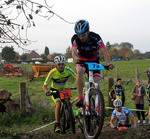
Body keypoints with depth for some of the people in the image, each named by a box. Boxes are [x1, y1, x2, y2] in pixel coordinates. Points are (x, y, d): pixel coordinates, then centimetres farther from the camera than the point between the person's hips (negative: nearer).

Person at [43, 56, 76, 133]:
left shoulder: (68, 70, -22)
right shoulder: (52, 73, -28)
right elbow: (44, 86, -24)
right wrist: (47, 92, -45)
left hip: (63, 89, 3)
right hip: (54, 90, -3)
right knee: (58, 104, -27)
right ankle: (57, 125, -20)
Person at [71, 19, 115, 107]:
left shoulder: (96, 38, -25)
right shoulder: (75, 38, -21)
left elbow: (105, 52, -30)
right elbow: (74, 51, -35)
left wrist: (108, 62, -51)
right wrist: (75, 58, -60)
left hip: (94, 61, 0)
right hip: (82, 61, 0)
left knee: (97, 85, -15)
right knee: (80, 71, -34)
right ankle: (80, 99, -33)